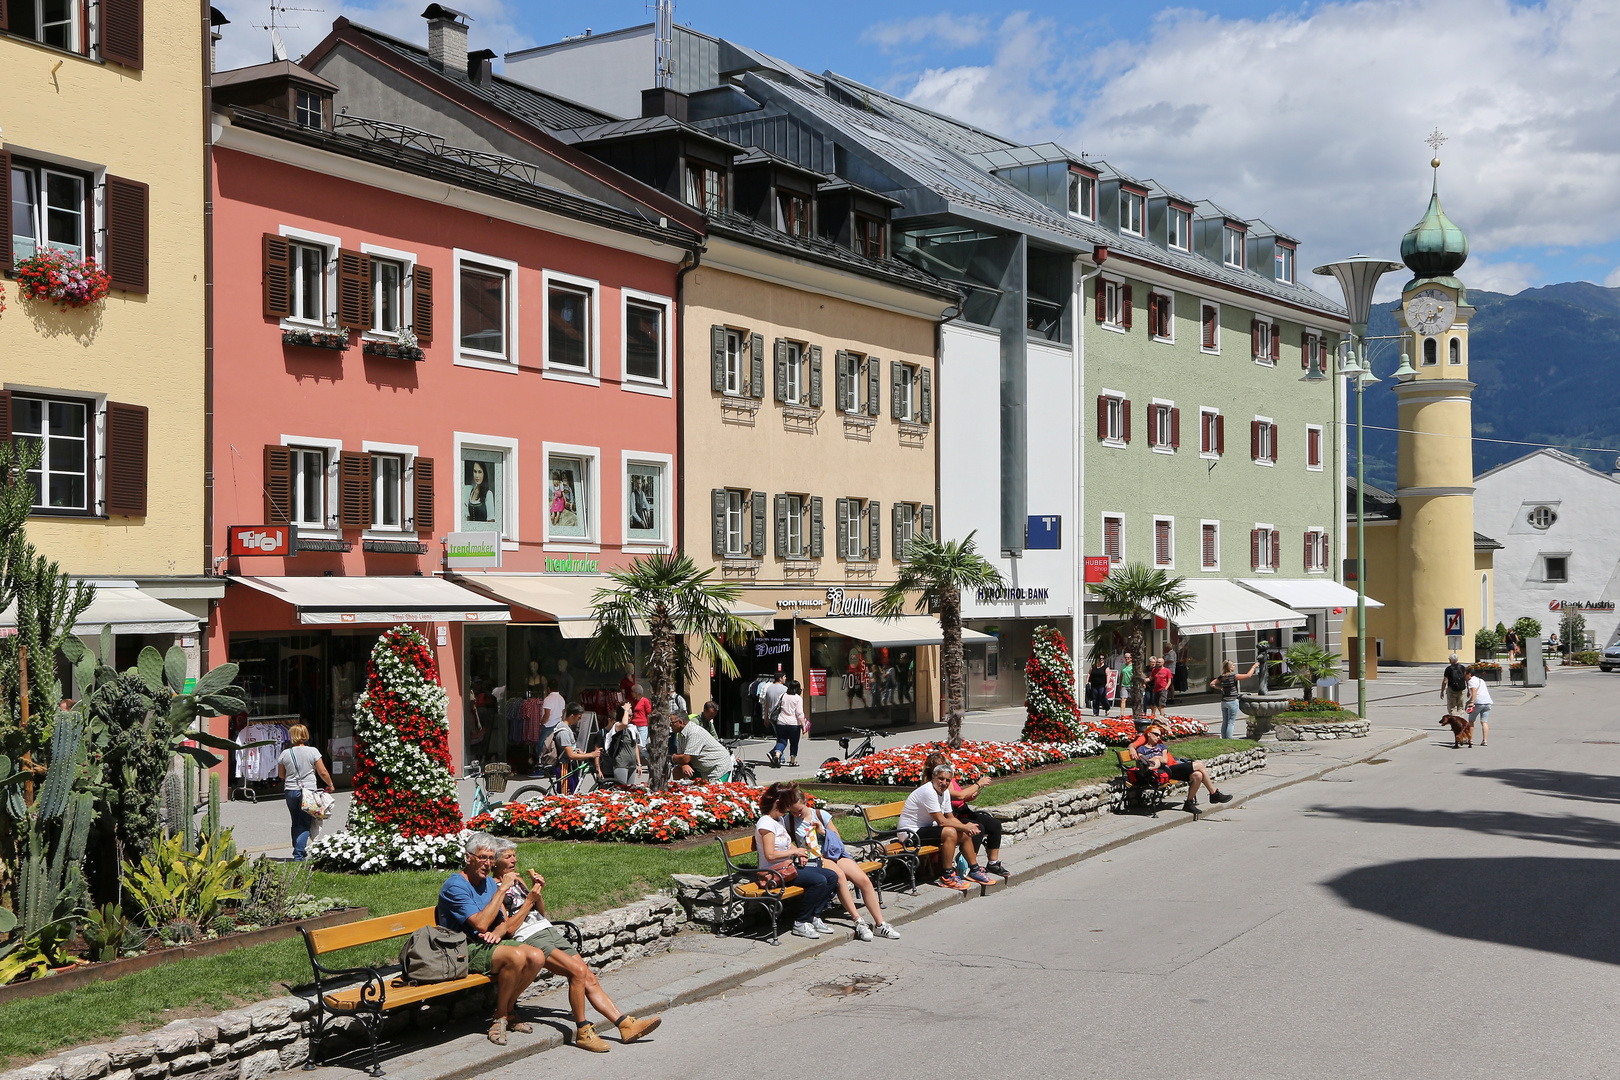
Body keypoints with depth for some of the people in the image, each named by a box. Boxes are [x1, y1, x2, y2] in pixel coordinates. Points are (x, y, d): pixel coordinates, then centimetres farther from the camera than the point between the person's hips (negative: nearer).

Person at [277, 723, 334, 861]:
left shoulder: (285, 753, 2)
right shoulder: (312, 752, -6)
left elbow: (281, 775, 15)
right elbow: (323, 772, -5)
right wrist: (330, 785, 12)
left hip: (291, 791, 3)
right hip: (308, 791, -3)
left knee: (296, 822, 17)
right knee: (304, 824, -1)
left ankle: (298, 850, 25)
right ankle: (298, 854, -10)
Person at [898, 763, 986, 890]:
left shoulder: (945, 791, 5)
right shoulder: (928, 792, -24)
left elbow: (950, 817, 7)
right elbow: (941, 821, -25)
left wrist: (967, 827, -12)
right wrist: (965, 827, -18)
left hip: (927, 829, 10)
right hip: (911, 833, -10)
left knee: (965, 835, 4)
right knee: (950, 832, -28)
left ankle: (974, 870, 20)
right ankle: (947, 877, -21)